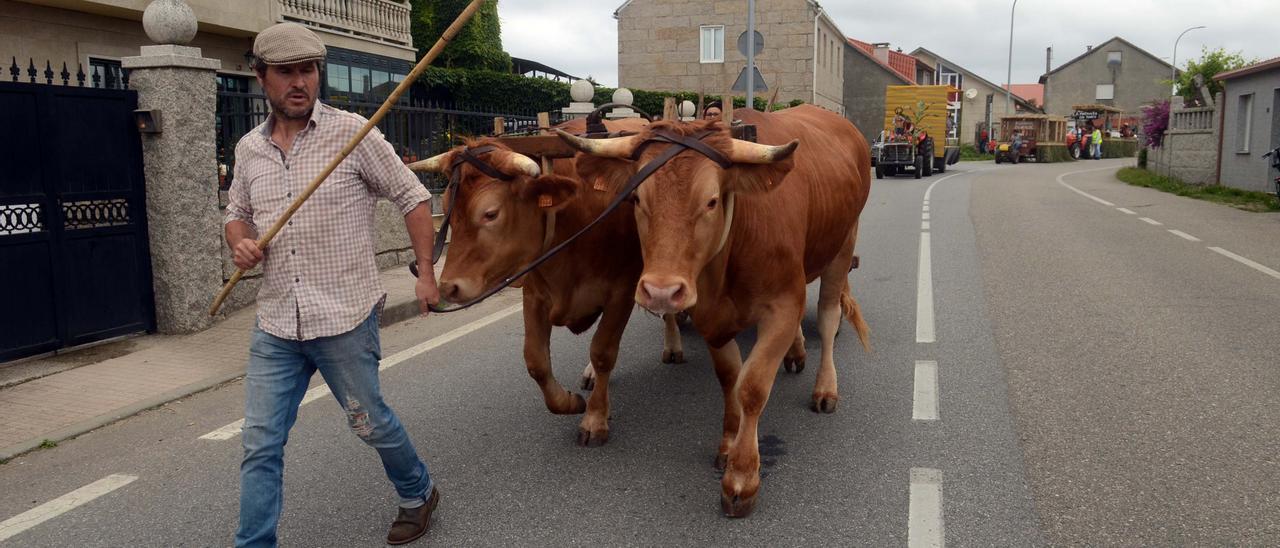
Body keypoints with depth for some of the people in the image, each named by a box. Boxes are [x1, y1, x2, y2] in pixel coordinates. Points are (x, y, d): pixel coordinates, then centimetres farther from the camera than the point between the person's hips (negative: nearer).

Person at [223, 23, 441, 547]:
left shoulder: (352, 132, -8)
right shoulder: (249, 148, 7)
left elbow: (412, 197, -3)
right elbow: (237, 213, 22)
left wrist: (426, 272, -7)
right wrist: (240, 243, -1)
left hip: (346, 319, -4)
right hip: (275, 327, 4)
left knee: (369, 422, 13)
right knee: (261, 445, 5)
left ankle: (418, 494, 40)